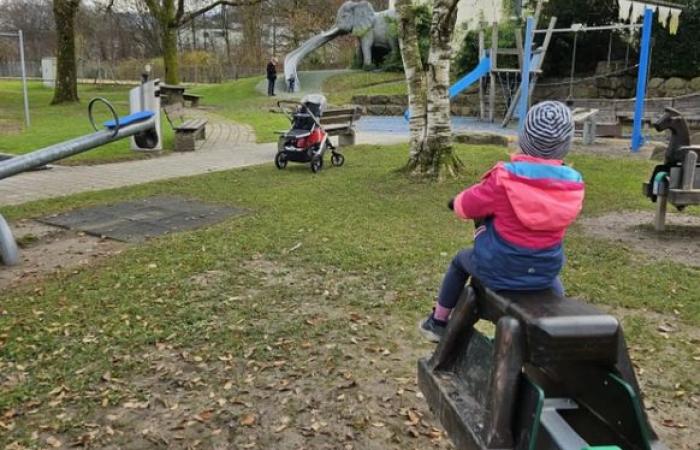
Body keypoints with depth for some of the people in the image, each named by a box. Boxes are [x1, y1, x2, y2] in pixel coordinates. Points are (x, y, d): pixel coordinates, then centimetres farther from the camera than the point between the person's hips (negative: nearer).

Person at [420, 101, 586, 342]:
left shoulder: (505, 178, -22)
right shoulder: (574, 184, -11)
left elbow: (463, 207, -12)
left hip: (497, 268, -2)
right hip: (545, 270, 3)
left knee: (460, 261, 30)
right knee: (554, 287, 39)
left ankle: (437, 322, 41)